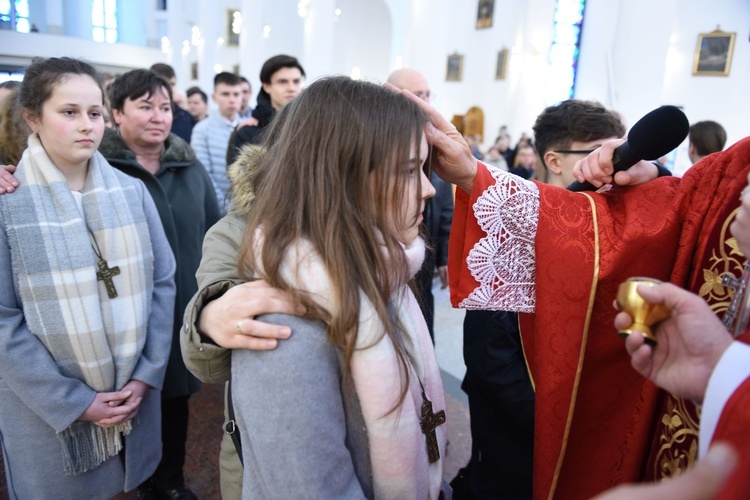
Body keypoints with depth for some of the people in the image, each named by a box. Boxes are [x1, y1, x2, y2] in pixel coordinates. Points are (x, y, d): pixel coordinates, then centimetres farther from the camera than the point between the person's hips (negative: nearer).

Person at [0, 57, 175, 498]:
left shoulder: (132, 191, -3)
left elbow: (162, 282, -2)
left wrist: (146, 375, -7)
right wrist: (73, 401, -13)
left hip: (135, 395, 2)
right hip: (47, 410, -2)